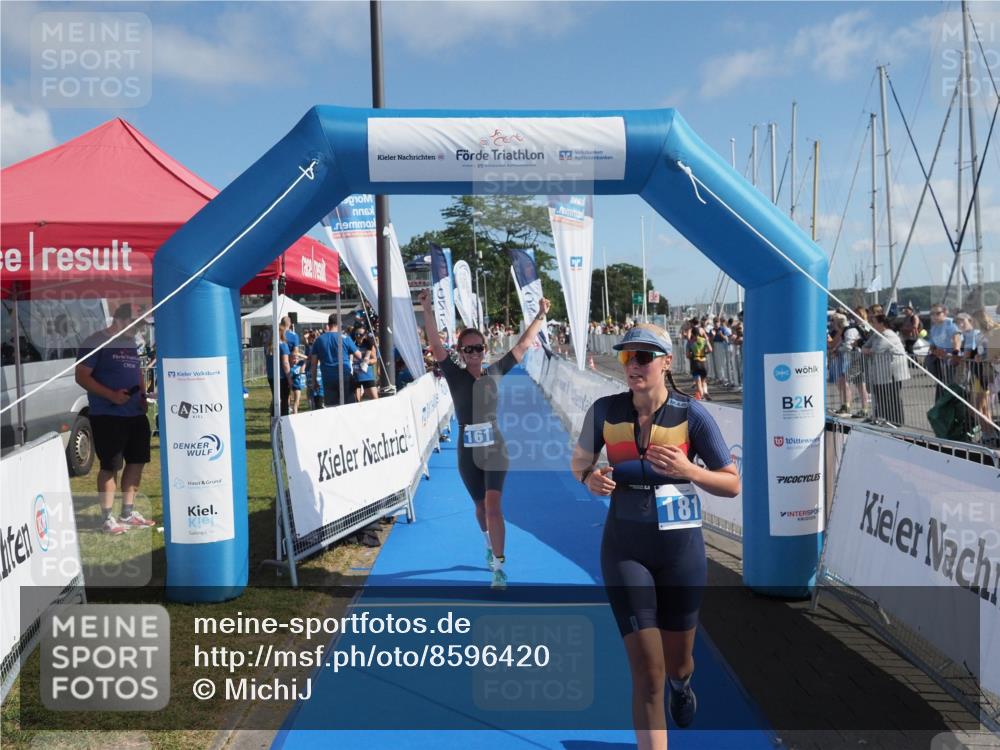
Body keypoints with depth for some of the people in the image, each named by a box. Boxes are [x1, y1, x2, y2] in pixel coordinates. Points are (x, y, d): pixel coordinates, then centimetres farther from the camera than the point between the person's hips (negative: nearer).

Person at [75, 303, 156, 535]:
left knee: (137, 461, 11)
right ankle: (108, 518, 7)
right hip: (107, 416, -7)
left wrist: (143, 397, 7)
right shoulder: (96, 342, -7)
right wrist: (111, 395, -22)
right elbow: (82, 376, -12)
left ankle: (128, 512, 24)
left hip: (136, 414, 8)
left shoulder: (132, 343, 16)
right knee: (110, 466, -2)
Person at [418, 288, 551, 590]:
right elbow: (435, 346, -17)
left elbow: (523, 345, 0)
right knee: (481, 506, 16)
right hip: (467, 453, 1)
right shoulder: (455, 376, -5)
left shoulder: (495, 373, -1)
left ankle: (498, 568, -11)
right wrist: (427, 310, -28)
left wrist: (540, 316, -4)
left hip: (495, 449, -1)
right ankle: (489, 542, 46)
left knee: (493, 504, -14)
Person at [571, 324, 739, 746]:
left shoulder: (690, 414, -11)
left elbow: (733, 485, -6)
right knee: (647, 672, -7)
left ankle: (681, 684, 58)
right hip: (625, 551, 0)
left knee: (677, 662, 20)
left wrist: (688, 470, -25)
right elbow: (579, 460, 10)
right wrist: (590, 477, -13)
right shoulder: (605, 411, -7)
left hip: (681, 550, 0)